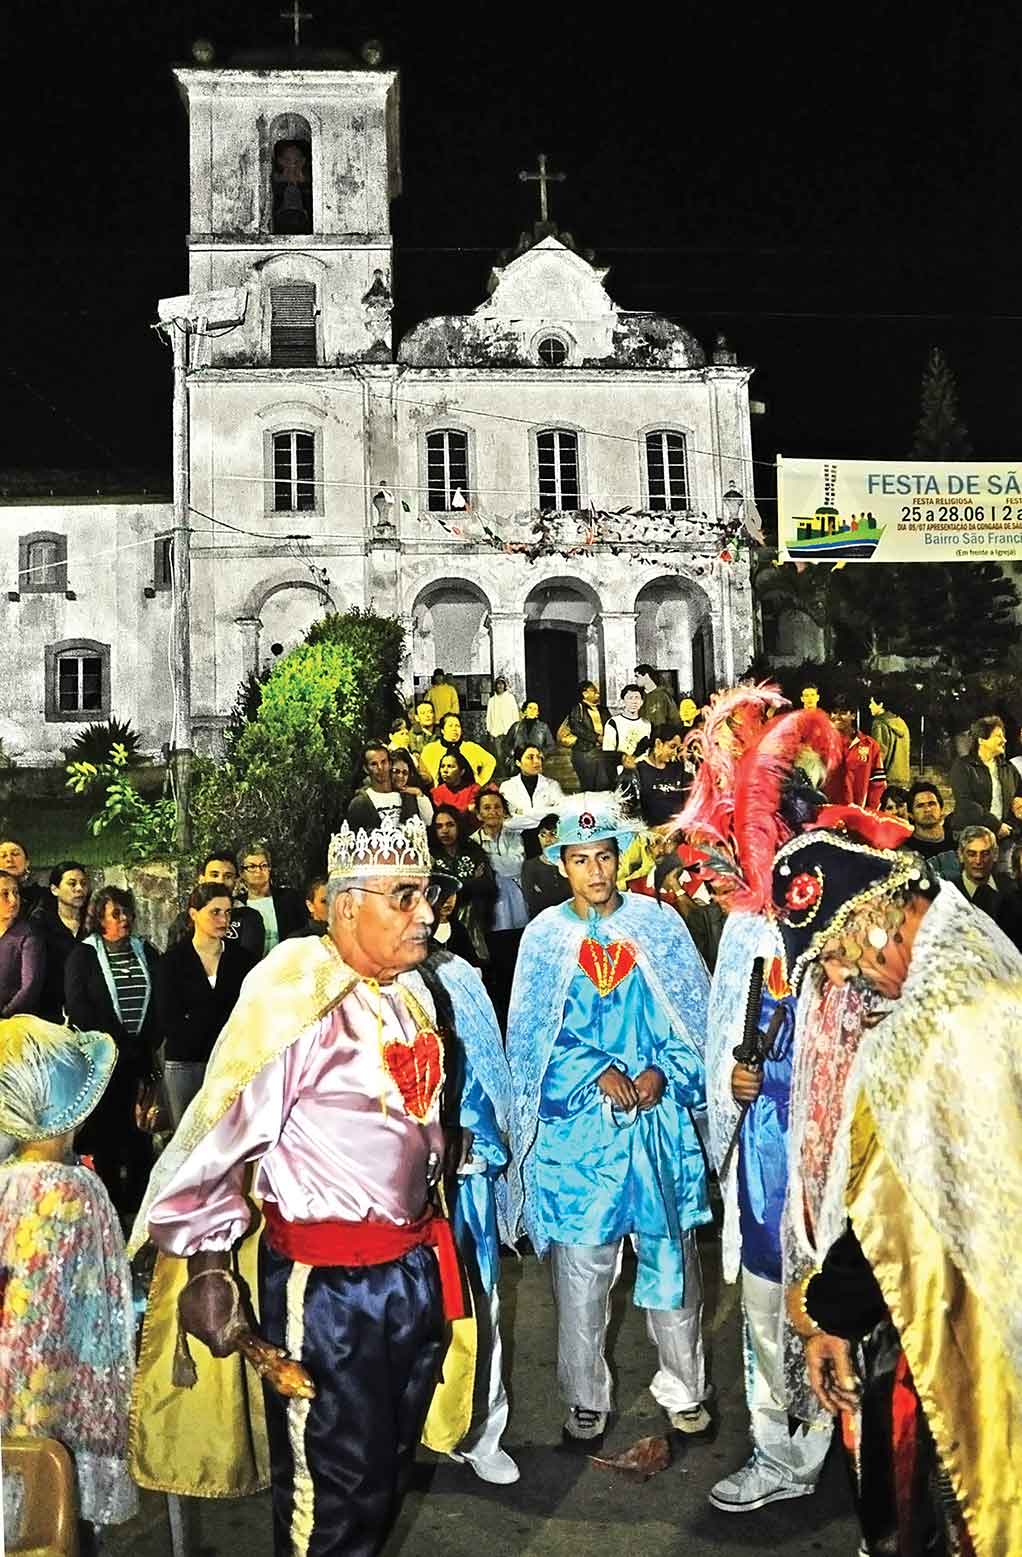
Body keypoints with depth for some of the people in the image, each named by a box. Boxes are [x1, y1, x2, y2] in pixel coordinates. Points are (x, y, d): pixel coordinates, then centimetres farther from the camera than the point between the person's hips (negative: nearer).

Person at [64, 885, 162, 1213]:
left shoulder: (147, 952, 12)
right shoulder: (83, 956, 2)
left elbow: (162, 1000, 9)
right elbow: (77, 1007, -7)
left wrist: (151, 1043, -2)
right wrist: (117, 1041, -11)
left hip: (143, 1056, 3)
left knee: (141, 1128, 1)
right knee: (106, 1127, -1)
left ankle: (139, 1197, 10)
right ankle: (110, 1197, 9)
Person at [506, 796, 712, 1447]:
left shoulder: (659, 924, 3)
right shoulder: (545, 936, 2)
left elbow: (696, 1014, 3)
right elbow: (534, 1033, 0)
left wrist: (661, 1071, -11)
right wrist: (599, 1073, -12)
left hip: (659, 1114, 1)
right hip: (577, 1122, 0)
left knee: (672, 1253, 8)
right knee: (581, 1262, 6)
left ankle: (684, 1386, 27)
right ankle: (587, 1398, 23)